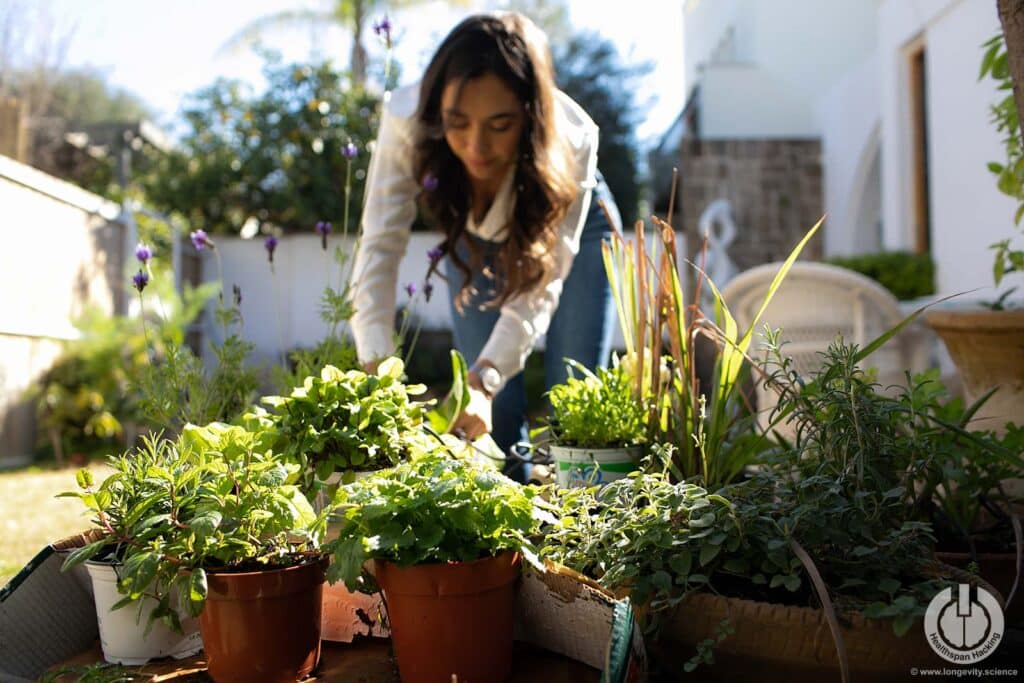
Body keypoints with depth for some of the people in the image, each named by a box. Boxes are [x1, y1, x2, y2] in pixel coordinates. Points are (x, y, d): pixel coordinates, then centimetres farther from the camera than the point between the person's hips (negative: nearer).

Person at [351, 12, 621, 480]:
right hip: (473, 236, 1)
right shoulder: (408, 120, -37)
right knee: (494, 412, -4)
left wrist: (483, 380, -53)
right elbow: (380, 247, -35)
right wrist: (377, 369, -48)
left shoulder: (570, 139, -39)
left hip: (574, 225, -1)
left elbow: (542, 285, -39)